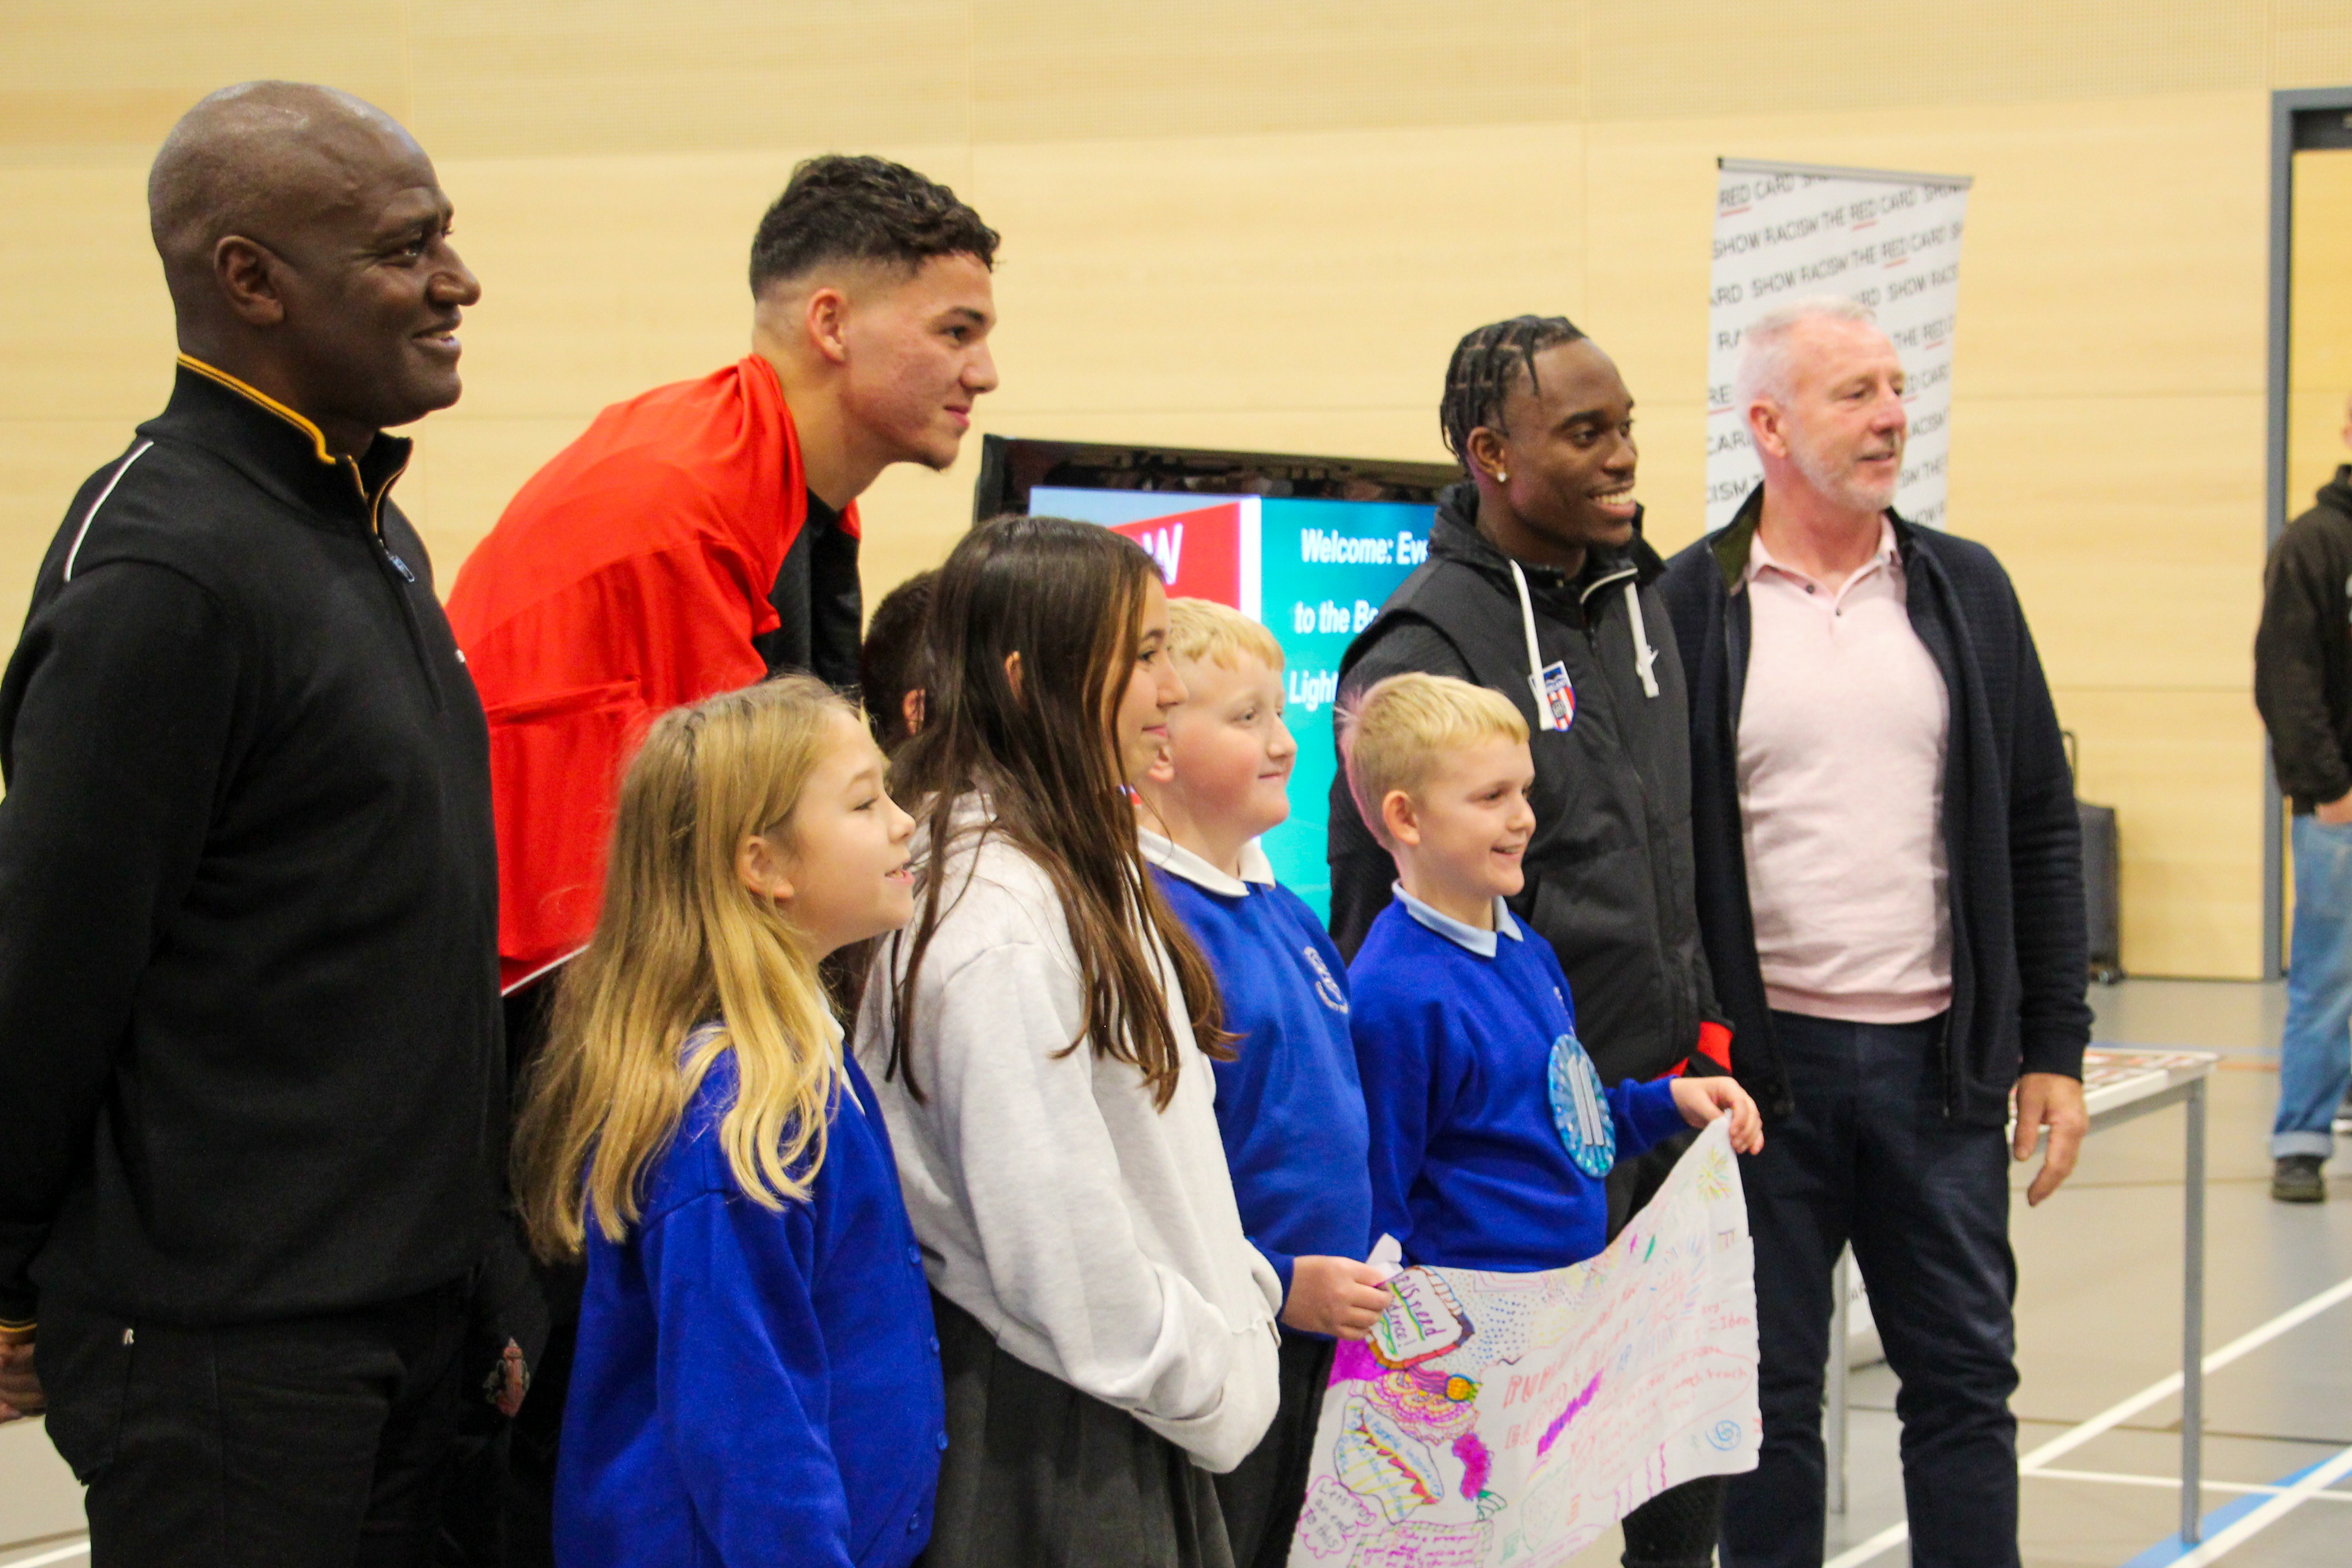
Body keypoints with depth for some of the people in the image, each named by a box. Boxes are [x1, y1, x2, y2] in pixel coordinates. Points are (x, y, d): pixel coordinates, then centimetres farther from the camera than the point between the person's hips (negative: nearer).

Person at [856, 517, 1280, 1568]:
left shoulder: (1093, 870, 11)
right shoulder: (991, 919, -21)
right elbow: (1055, 1230, -21)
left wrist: (1241, 1309, 7)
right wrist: (1212, 1380, -11)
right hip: (1036, 1437, -9)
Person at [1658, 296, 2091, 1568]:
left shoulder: (1966, 592, 8)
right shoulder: (1689, 607, -2)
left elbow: (2040, 831, 9)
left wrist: (2054, 1048, 4)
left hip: (1938, 1057, 3)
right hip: (1761, 1058, -2)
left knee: (1963, 1376, 7)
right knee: (1769, 1391, 6)